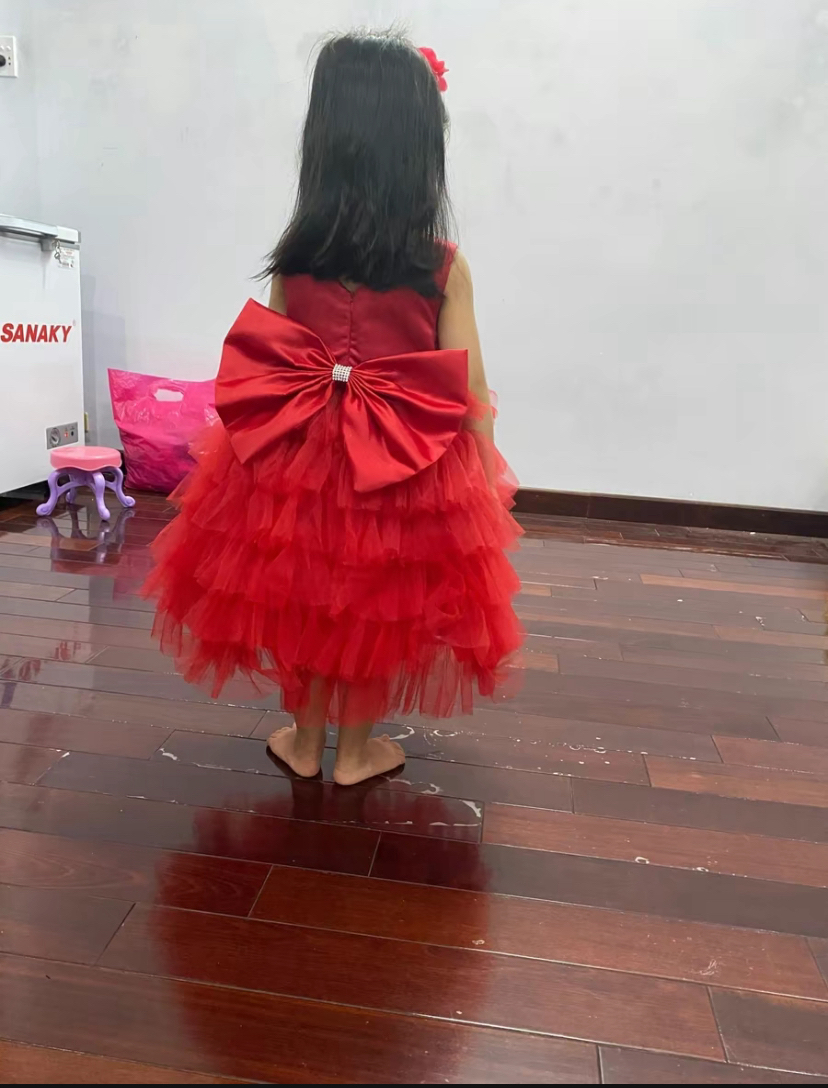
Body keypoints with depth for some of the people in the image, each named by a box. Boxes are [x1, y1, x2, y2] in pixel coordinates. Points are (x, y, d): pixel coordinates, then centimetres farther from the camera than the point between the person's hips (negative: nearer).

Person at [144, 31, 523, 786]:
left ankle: (304, 742, 35)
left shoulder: (294, 259, -6)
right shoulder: (443, 266, -11)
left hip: (297, 457, 2)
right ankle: (356, 750, 32)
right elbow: (468, 395, -10)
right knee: (378, 607, 17)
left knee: (303, 597, 20)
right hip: (408, 469, -1)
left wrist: (284, 431, 13)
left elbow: (265, 372, -1)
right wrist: (487, 478, 1)